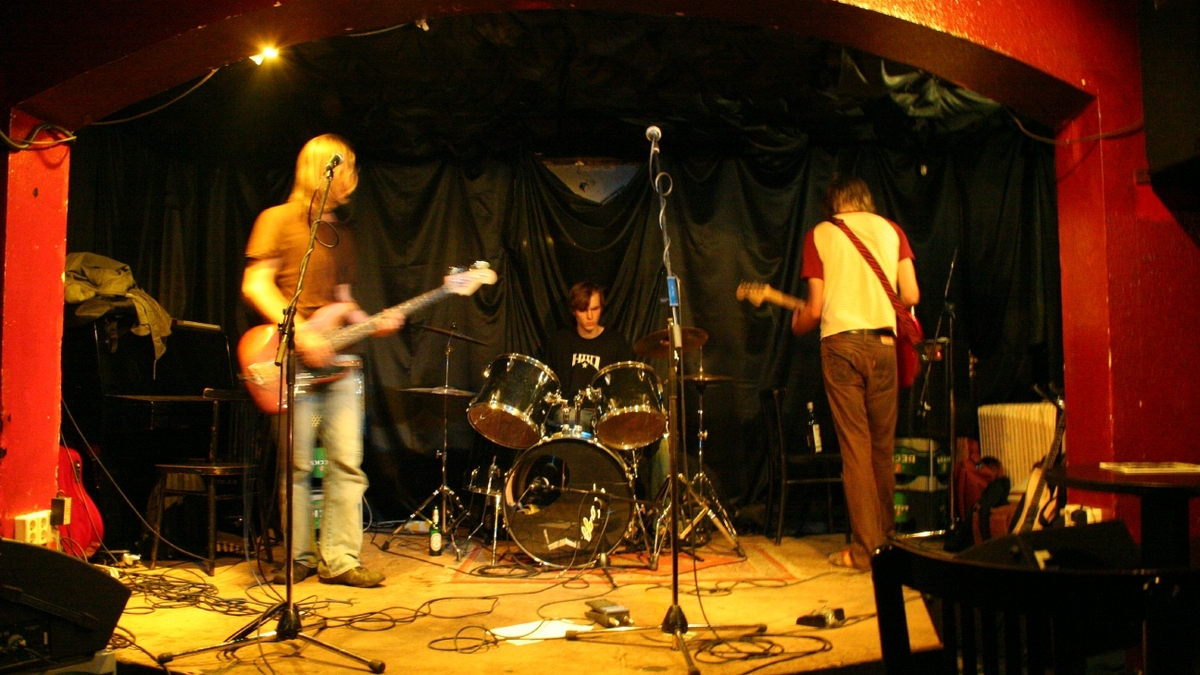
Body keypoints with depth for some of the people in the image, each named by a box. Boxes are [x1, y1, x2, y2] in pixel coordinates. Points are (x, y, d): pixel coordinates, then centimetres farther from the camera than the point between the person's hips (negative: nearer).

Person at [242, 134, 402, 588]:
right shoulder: (279, 219, 1)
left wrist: (371, 324, 3)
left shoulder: (341, 234, 20)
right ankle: (299, 558, 14)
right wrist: (301, 332, -17)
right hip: (295, 364, -6)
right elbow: (255, 284, -8)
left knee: (347, 464, 0)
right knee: (297, 467, 0)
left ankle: (340, 559, 7)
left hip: (338, 362, 6)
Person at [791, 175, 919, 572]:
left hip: (841, 343, -2)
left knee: (854, 445, -1)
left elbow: (815, 308, 0)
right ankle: (887, 536, 24)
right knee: (883, 445, 14)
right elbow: (911, 296, 4)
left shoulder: (819, 234, 5)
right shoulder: (890, 229, 11)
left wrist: (796, 325, 20)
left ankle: (866, 548, 0)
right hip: (882, 344, 3)